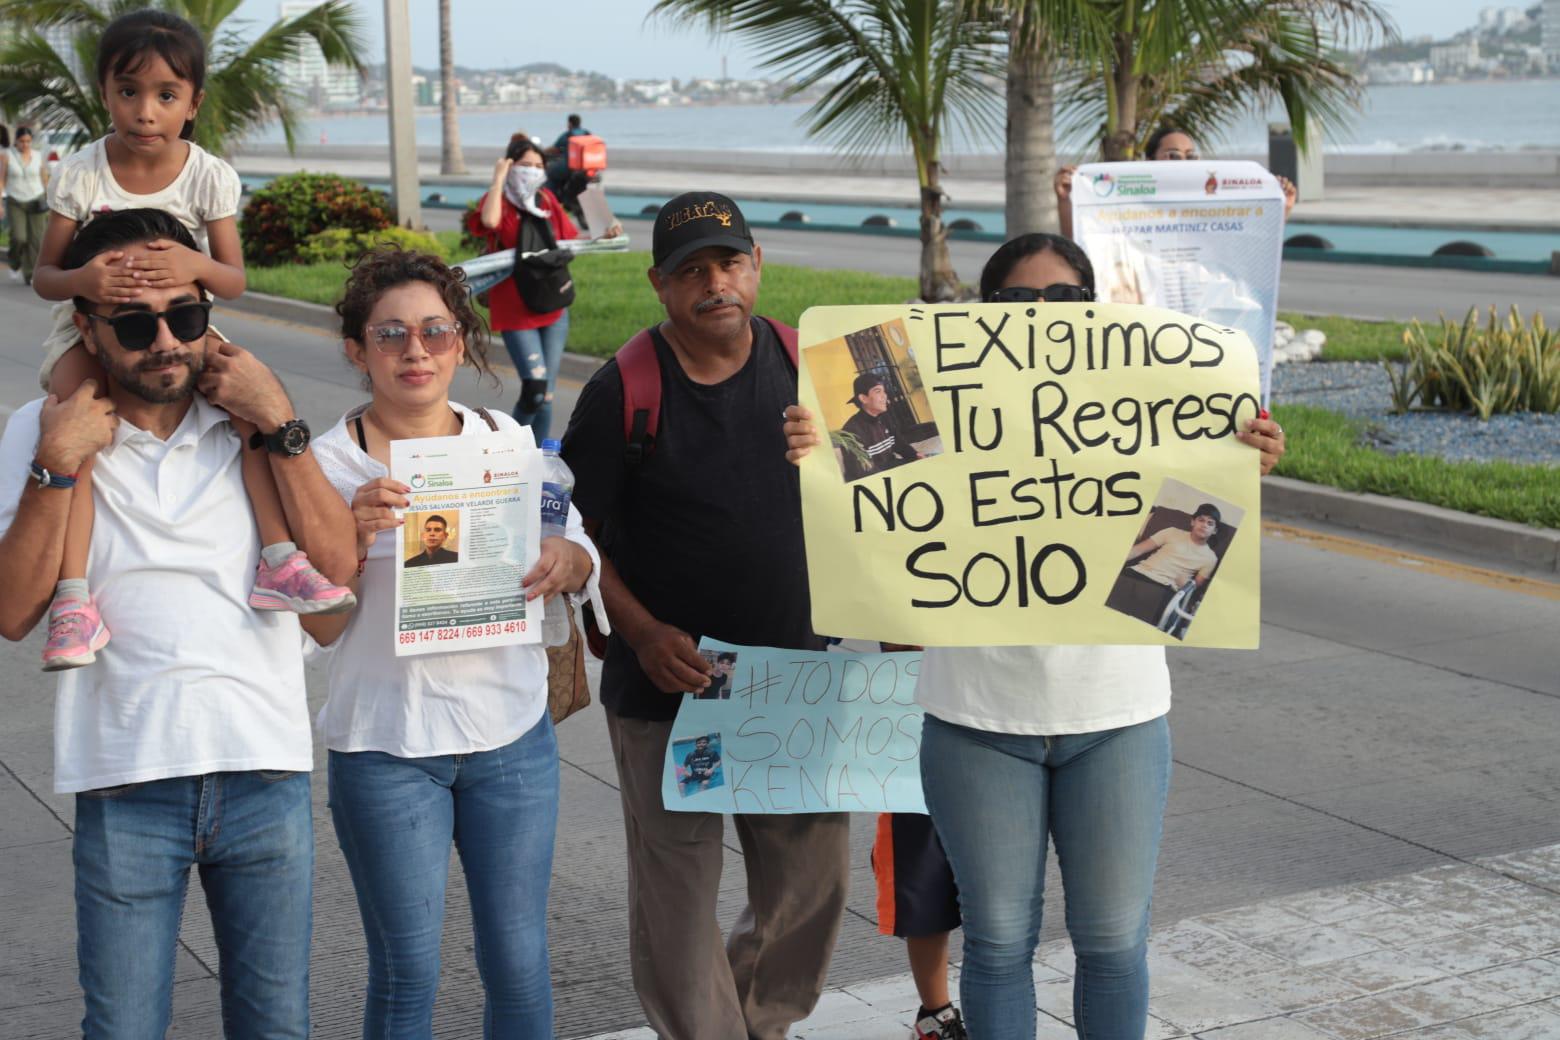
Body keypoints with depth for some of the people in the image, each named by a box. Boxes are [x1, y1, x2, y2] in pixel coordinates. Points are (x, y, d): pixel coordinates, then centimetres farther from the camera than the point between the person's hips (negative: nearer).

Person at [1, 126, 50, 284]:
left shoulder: (38, 157, 4)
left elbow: (45, 181, 11)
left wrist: (51, 202, 7)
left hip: (36, 202, 2)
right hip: (15, 204, -2)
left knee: (36, 240, -7)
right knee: (19, 238, -15)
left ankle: (31, 275, -1)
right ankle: (16, 265, 14)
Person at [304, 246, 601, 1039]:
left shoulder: (511, 442, 2)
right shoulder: (330, 464, -7)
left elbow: (583, 553, 9)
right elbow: (319, 628, -7)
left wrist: (567, 560, -14)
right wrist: (355, 540, -24)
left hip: (512, 734, 3)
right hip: (387, 746, -2)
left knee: (519, 960, 9)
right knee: (406, 972, 6)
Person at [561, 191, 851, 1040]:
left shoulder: (806, 371, 3)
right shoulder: (621, 394, -8)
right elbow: (578, 539, -5)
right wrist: (644, 634, -17)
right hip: (668, 686, -3)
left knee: (813, 876, 11)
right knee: (677, 892, 5)